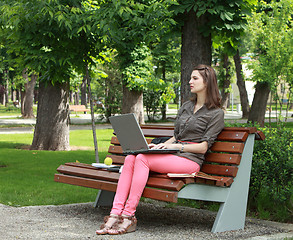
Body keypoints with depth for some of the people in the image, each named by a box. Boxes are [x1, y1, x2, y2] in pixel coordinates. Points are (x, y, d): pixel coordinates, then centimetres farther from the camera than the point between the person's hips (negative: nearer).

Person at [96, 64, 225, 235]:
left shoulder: (216, 113, 2)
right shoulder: (186, 106, 24)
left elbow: (203, 147, -5)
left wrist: (175, 146, -11)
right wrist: (161, 145, 5)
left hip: (190, 160, -7)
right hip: (173, 155, 7)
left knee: (142, 159, -28)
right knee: (130, 158, -20)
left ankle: (128, 217, -28)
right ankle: (116, 213, -29)